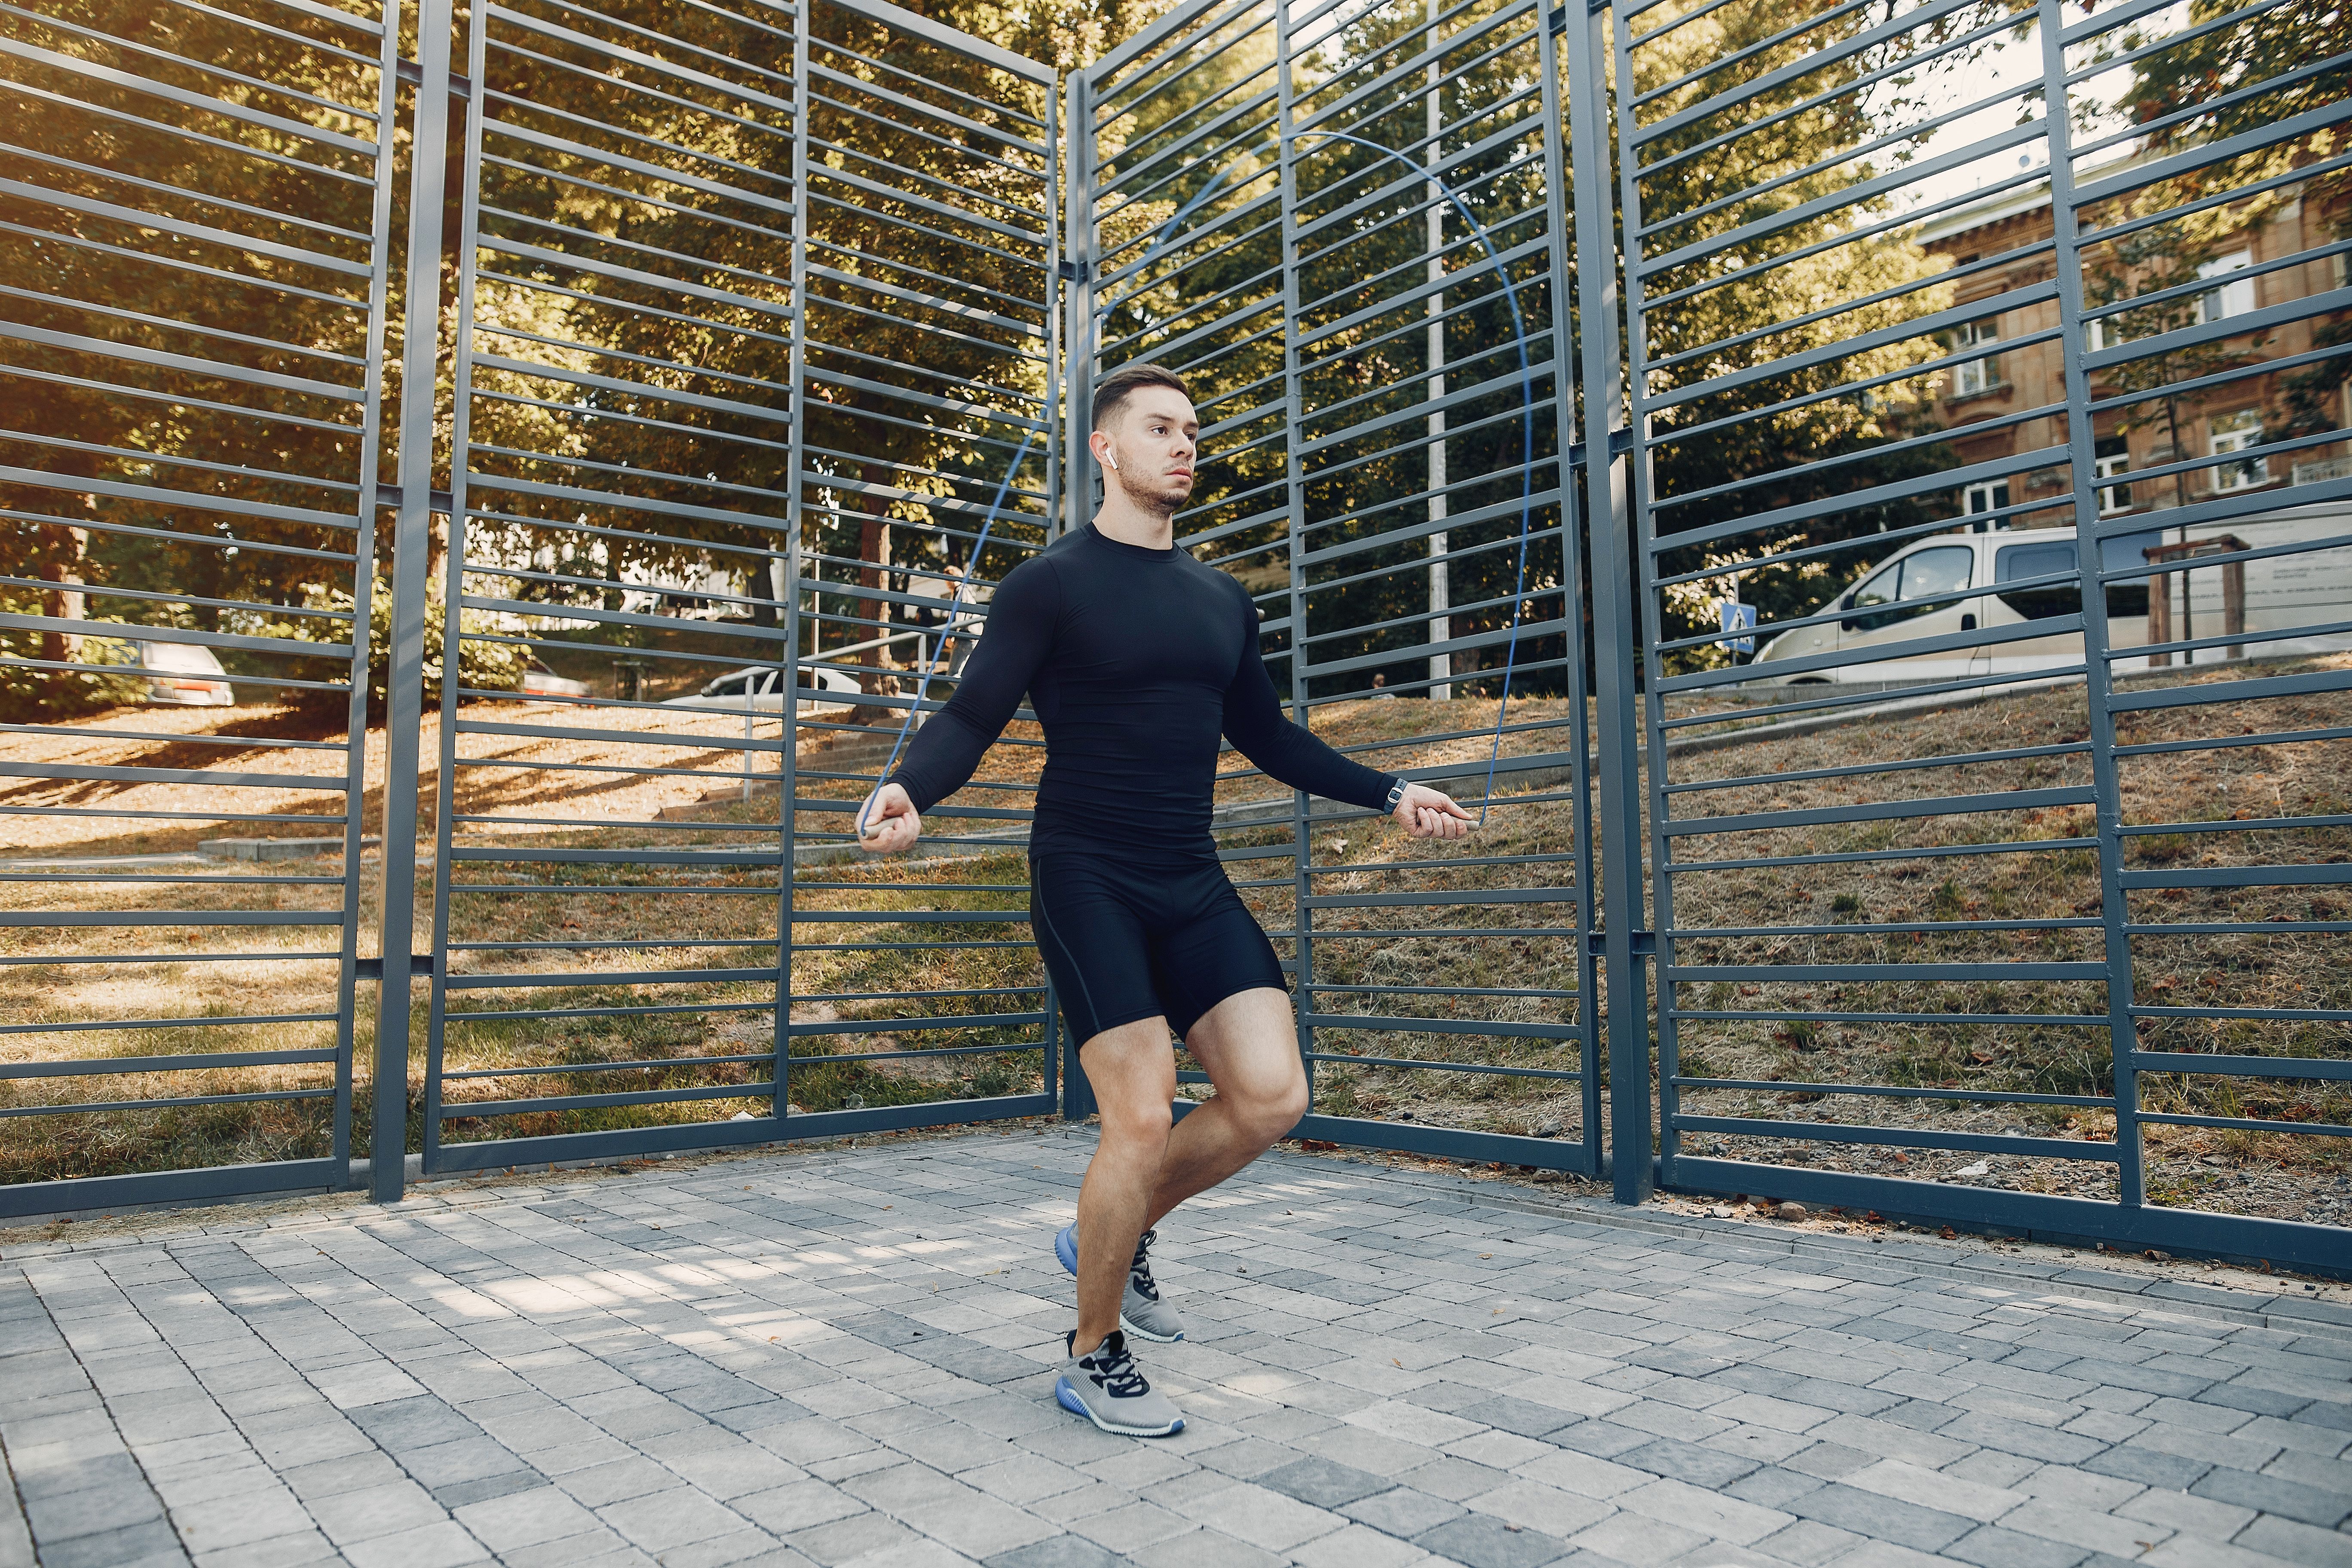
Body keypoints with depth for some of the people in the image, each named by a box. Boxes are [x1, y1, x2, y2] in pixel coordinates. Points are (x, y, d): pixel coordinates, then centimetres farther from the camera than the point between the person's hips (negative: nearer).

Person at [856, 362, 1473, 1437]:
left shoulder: (1221, 601, 15)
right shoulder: (1051, 584, -3)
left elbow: (1268, 737, 23)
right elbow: (973, 716, -8)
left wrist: (1389, 795, 19)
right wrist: (908, 789, -29)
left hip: (1193, 884, 6)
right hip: (1086, 881, -6)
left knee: (1271, 1099, -5)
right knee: (1143, 1119, -12)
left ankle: (1114, 1236, 23)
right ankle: (1092, 1360, 13)